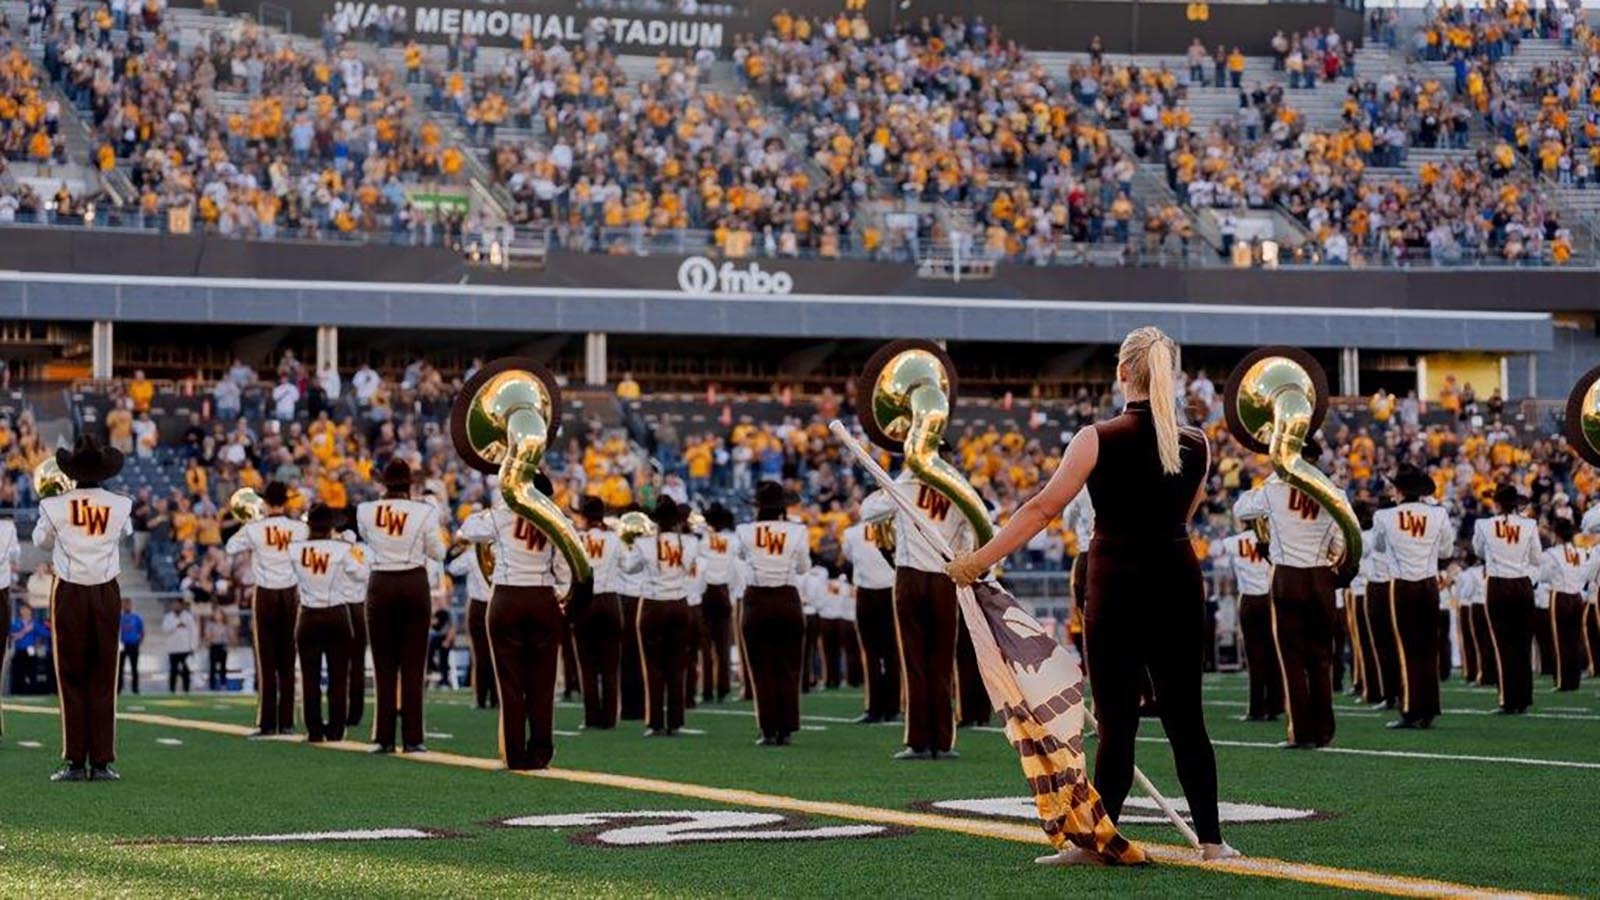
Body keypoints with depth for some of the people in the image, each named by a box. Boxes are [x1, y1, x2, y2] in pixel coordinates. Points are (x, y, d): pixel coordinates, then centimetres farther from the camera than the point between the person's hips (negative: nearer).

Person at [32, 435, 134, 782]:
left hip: (69, 594, -1)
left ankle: (75, 762, 2)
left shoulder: (55, 506, -8)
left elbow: (40, 542, 10)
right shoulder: (119, 506, -5)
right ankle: (102, 762, 3)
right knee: (103, 681, 5)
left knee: (72, 679, 5)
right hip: (107, 594, 1)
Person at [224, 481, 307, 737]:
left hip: (264, 595, -2)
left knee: (266, 661, -1)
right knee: (287, 662, 7)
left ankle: (267, 723, -4)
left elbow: (230, 548, 5)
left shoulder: (254, 528, -8)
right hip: (290, 594, 2)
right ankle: (286, 722, 6)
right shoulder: (299, 528, -4)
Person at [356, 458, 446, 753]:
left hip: (380, 585, 1)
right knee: (413, 663, 3)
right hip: (414, 583, -1)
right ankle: (412, 738, 2)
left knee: (383, 662, 7)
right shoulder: (424, 512, -9)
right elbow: (438, 552, 1)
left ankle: (383, 737, 5)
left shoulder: (366, 511, -4)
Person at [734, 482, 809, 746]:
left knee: (761, 667, 5)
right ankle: (786, 729, 7)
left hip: (756, 600, 0)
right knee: (787, 667, 9)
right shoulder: (797, 532, -5)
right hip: (787, 600, 0)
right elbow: (803, 567, 7)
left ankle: (768, 730, 2)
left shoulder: (745, 532, -5)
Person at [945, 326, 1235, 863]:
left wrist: (978, 560, -4)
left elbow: (1042, 510, -10)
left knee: (1116, 719, 0)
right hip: (1179, 585, 3)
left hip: (1117, 587, -3)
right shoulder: (1197, 445, 2)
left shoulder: (1098, 440, -9)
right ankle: (1211, 840, 11)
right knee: (1185, 718, 10)